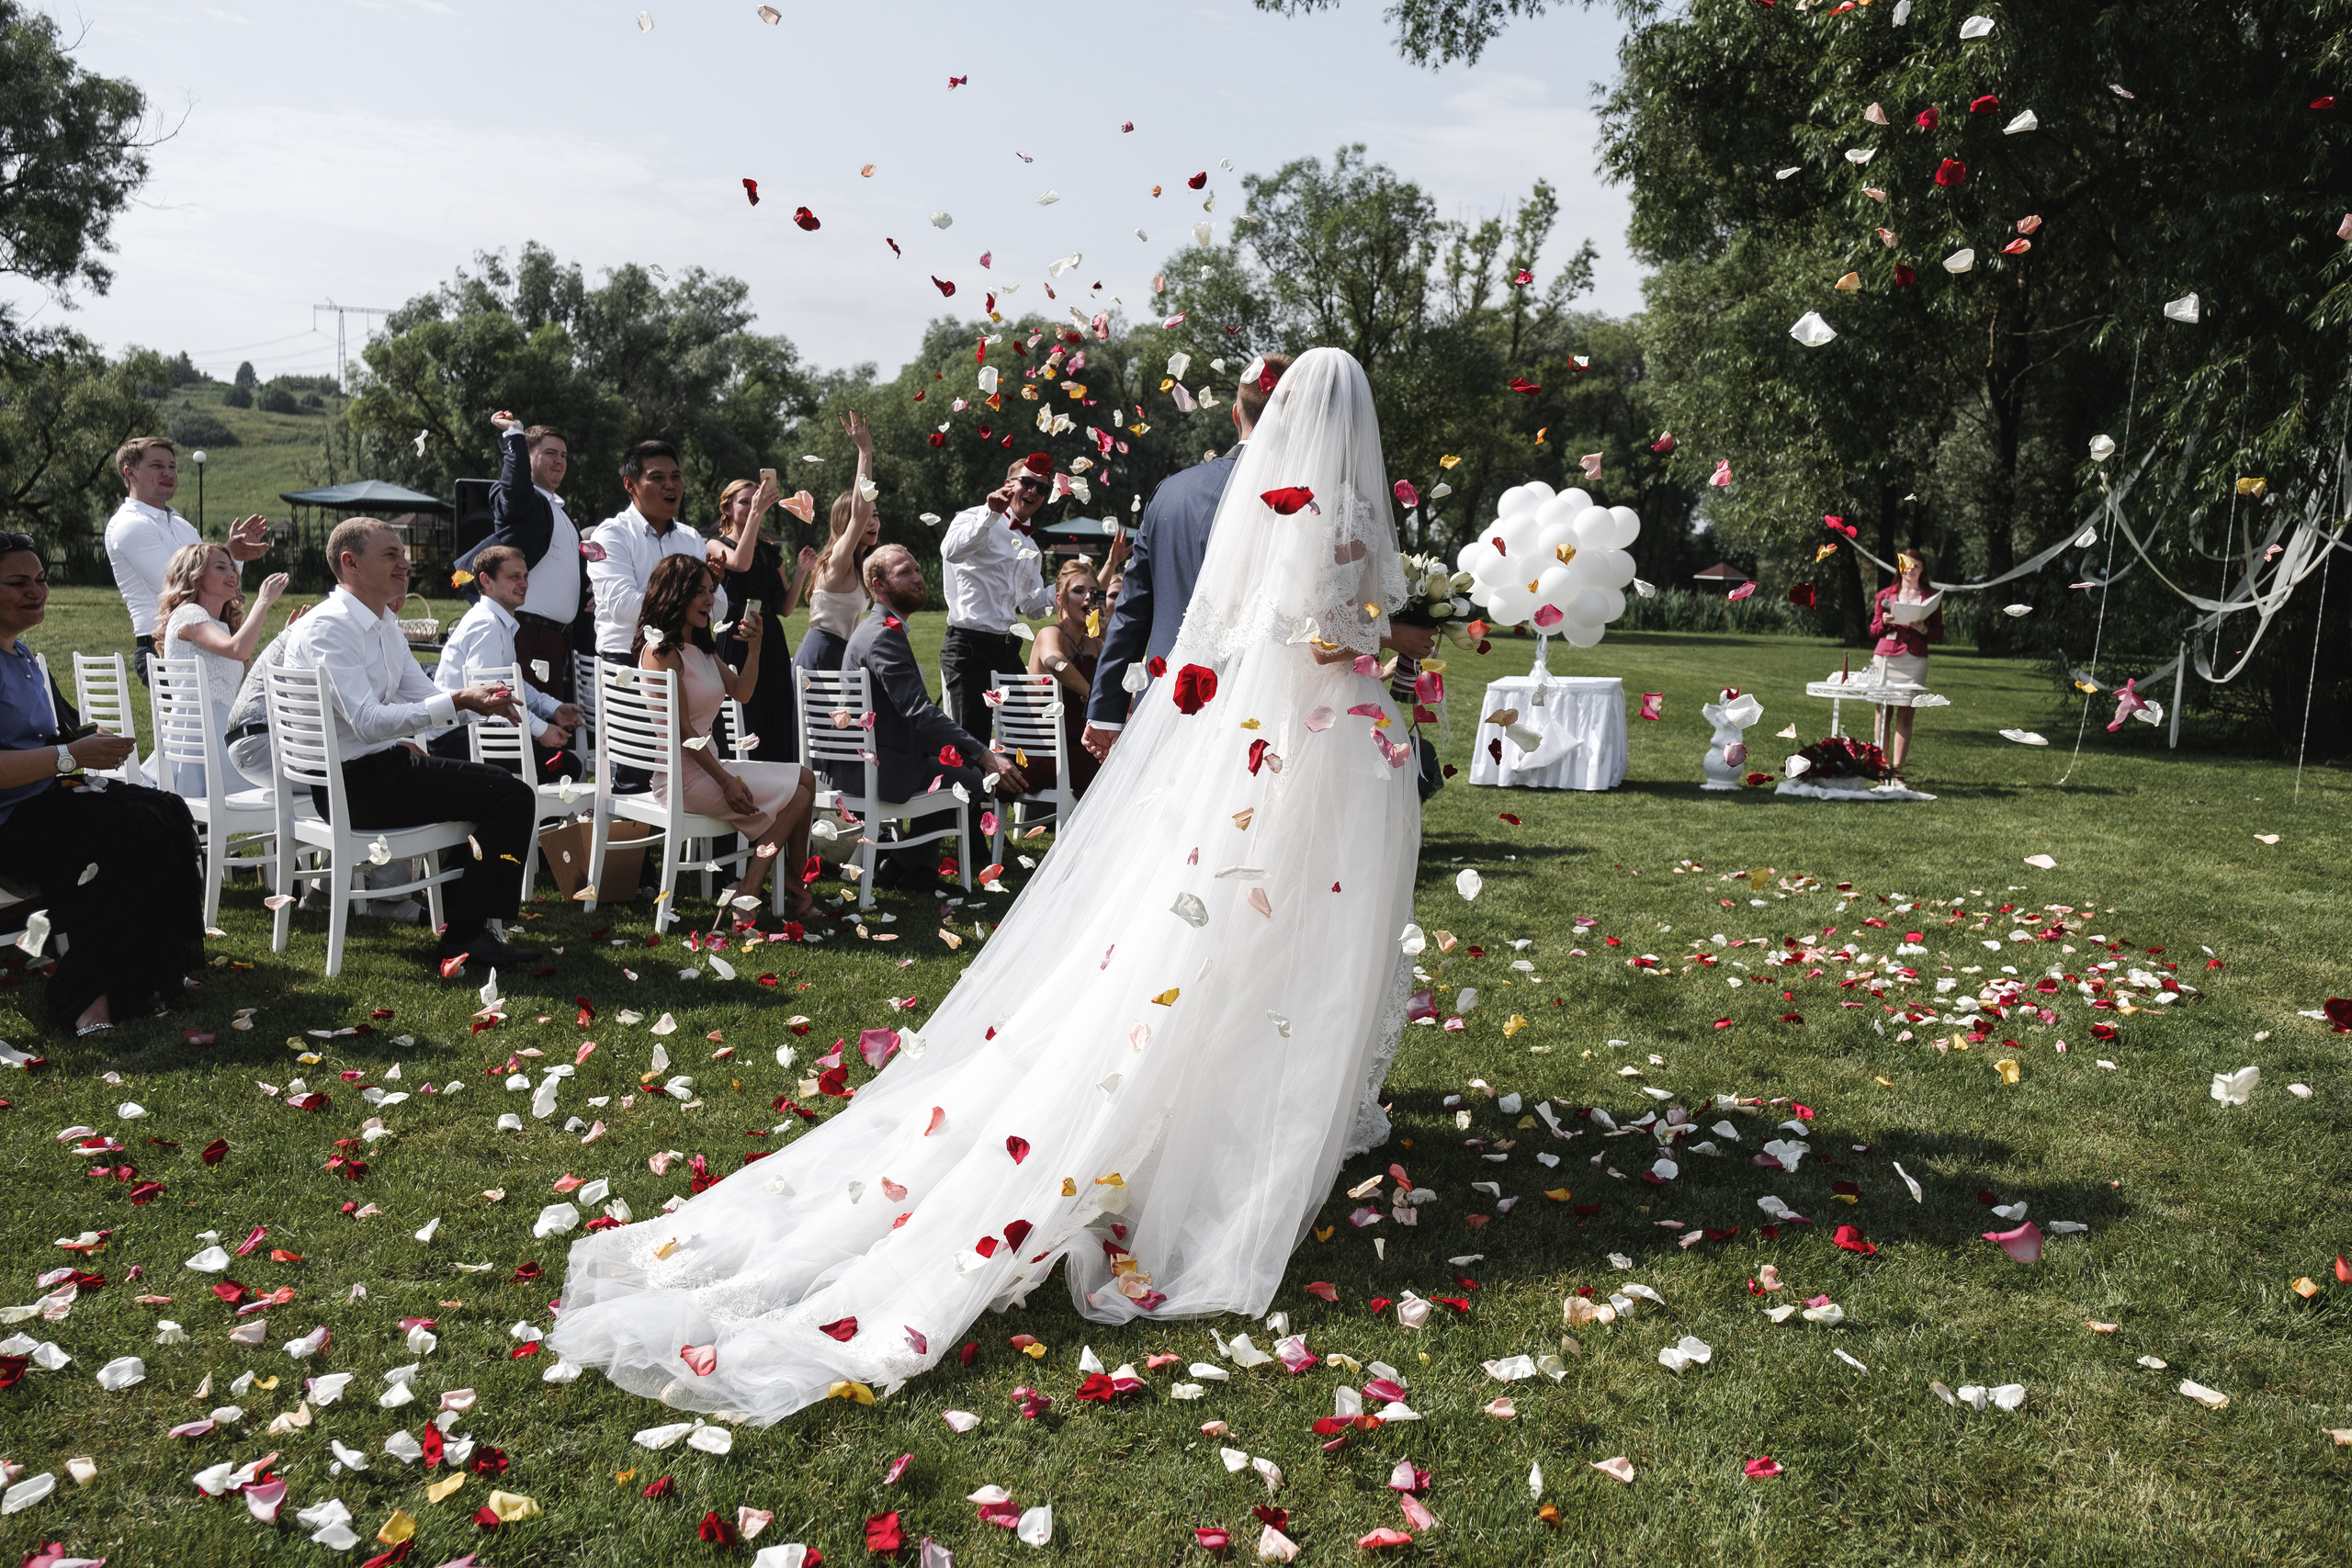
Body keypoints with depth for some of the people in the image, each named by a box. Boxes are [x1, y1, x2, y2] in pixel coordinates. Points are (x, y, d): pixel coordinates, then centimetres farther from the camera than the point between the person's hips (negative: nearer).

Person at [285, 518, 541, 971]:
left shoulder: (384, 623, 13)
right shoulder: (328, 628, -18)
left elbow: (425, 695, 15)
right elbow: (369, 723, -27)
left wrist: (478, 699, -5)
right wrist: (457, 702, -30)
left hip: (381, 765, 10)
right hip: (354, 785, -10)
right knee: (513, 797, -15)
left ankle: (461, 919, 21)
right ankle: (463, 940, -7)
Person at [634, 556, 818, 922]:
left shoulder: (701, 648, 15)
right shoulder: (661, 651, -14)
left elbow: (741, 693, 16)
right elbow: (681, 728, -18)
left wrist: (754, 646, 0)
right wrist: (727, 781, -19)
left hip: (706, 761, 9)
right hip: (683, 776, -9)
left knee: (804, 779, 0)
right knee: (798, 792, -10)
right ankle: (745, 897, -9)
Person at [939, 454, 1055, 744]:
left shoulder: (1030, 546, 22)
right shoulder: (975, 520, -3)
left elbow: (1032, 605, 24)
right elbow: (952, 551, -26)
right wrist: (992, 513, -31)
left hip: (1009, 651, 8)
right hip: (969, 645, -8)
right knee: (970, 738, -12)